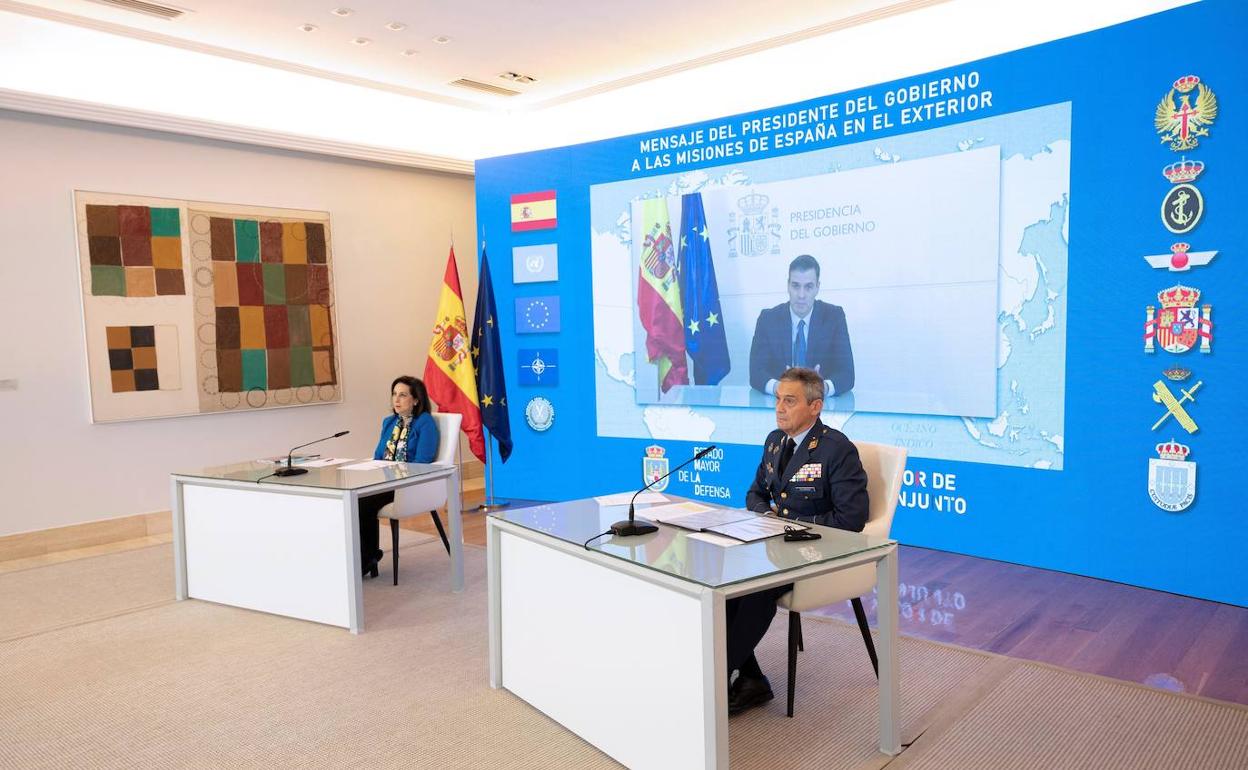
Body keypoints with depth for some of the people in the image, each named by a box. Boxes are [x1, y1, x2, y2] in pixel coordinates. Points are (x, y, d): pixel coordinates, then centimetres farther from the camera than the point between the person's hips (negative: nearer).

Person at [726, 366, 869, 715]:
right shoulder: (774, 440, 10)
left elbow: (852, 519, -18)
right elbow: (756, 493, 21)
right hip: (777, 541, 7)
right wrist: (765, 515, -3)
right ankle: (749, 678, -11)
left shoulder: (838, 449, -14)